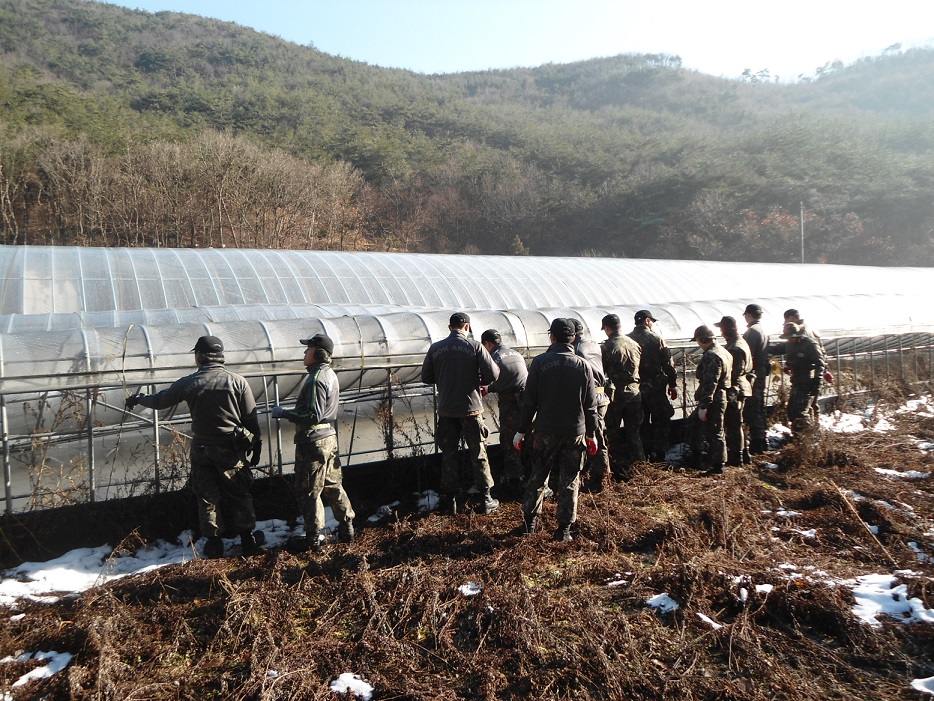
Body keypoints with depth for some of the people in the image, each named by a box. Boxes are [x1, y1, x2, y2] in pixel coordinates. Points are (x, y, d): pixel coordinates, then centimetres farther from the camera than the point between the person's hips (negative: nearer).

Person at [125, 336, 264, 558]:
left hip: (201, 449, 1)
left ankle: (214, 543, 18)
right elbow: (251, 418, -6)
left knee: (207, 497, 13)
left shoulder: (189, 383, -5)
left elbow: (160, 401, 9)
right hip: (232, 448, -1)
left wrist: (137, 399, 29)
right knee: (239, 495, 11)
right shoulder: (238, 382, -8)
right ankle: (248, 539, 16)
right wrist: (256, 446, 5)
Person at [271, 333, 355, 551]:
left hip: (313, 442, -10)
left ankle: (313, 537, 12)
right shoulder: (331, 375, 11)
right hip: (330, 438, 10)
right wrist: (289, 412, 15)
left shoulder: (316, 379, -20)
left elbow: (313, 416, -24)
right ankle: (346, 528, 24)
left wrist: (283, 413, -17)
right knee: (333, 485, 17)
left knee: (309, 491, 2)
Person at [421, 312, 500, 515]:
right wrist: (477, 380, 7)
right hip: (471, 408, -2)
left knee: (448, 455, 12)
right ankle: (486, 499, 15)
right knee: (479, 454, 10)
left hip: (446, 410, 2)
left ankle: (450, 500, 18)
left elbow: (426, 377, 4)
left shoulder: (435, 348, -2)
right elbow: (493, 375, -13)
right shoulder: (475, 347, -9)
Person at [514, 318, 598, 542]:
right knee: (569, 481, 8)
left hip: (546, 431, -1)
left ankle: (530, 519, 22)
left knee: (538, 477, 14)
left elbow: (529, 401, -5)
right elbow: (590, 405, 3)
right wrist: (591, 434, 12)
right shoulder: (583, 365, 0)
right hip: (575, 432, 1)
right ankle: (564, 528, 11)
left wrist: (522, 430, 3)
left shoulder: (539, 363, -6)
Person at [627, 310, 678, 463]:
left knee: (642, 422, 13)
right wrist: (673, 384, 0)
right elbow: (668, 364, -8)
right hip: (655, 387, -3)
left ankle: (645, 454, 18)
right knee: (660, 421, 7)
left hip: (635, 387, 3)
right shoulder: (656, 339, -9)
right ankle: (660, 455, 8)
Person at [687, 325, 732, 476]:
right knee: (693, 422, 21)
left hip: (713, 401, -11)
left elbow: (710, 384, -25)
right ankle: (695, 458, 28)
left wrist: (703, 406, -22)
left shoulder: (711, 356, -21)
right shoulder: (722, 351, 12)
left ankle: (717, 466, 9)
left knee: (714, 433, -1)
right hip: (720, 397, 11)